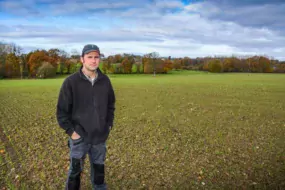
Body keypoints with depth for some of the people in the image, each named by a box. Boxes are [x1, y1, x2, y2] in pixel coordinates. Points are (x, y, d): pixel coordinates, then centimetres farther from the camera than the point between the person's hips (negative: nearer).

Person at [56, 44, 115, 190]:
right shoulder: (71, 82, -11)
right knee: (75, 170, 10)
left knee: (99, 167, 20)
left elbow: (111, 104, 11)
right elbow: (62, 110, -7)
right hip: (79, 137, -3)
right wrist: (70, 131, -10)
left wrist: (109, 124, 6)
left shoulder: (105, 80, 0)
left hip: (100, 136, 3)